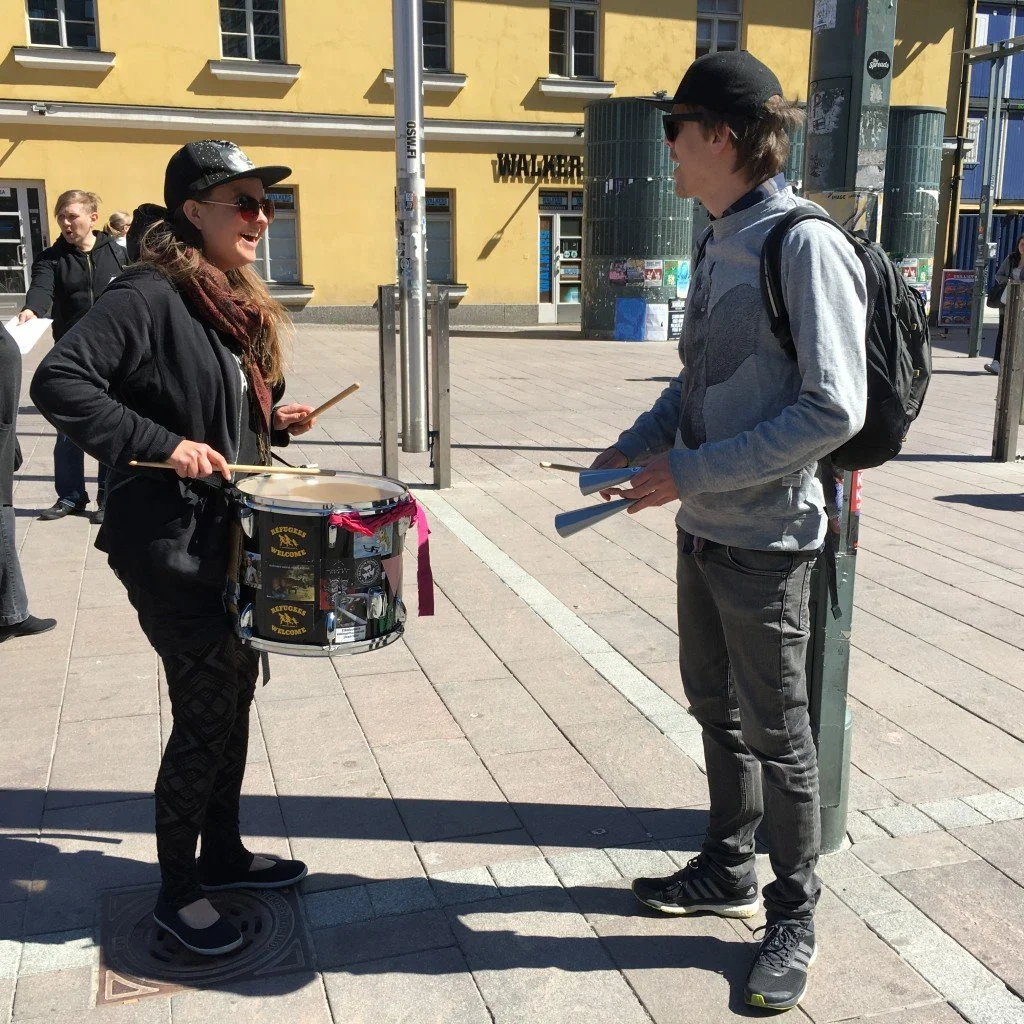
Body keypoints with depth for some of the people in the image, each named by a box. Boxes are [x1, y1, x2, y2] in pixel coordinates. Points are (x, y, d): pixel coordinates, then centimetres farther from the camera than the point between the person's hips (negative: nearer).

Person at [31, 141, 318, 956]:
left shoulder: (237, 304, 11)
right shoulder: (149, 295, -16)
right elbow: (58, 382, -26)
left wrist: (273, 420, 2)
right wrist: (162, 446, -28)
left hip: (231, 539, 9)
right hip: (170, 545, -9)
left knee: (235, 694, 17)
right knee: (204, 714, -2)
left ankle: (223, 853, 35)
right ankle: (177, 892, 18)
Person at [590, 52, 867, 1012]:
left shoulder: (805, 246, -17)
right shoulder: (718, 242, 9)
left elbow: (832, 410, -23)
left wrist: (689, 472, -21)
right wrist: (634, 445, 3)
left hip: (763, 540, -8)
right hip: (702, 527, 8)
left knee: (775, 732, 6)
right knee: (714, 706, 19)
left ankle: (794, 916, 26)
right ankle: (727, 869, 39)